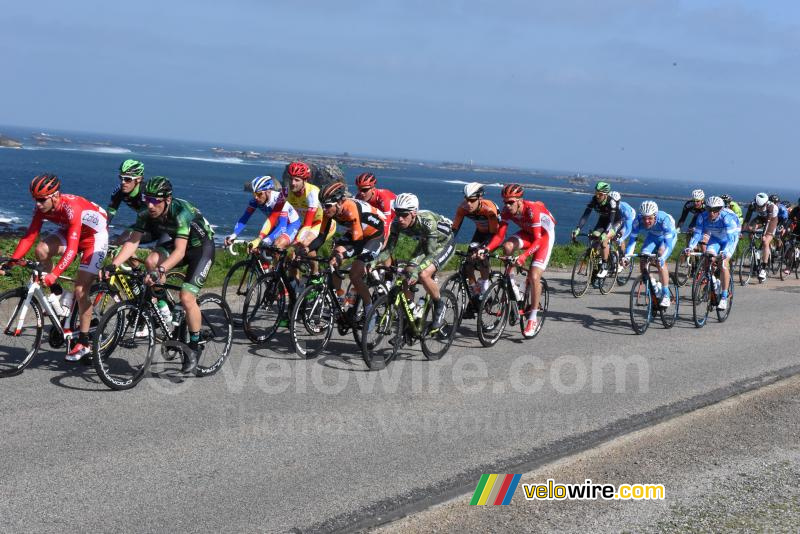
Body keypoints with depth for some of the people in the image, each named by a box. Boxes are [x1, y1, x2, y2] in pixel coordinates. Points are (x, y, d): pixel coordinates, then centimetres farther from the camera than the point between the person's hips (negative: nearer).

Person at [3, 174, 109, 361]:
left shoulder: (71, 207, -37)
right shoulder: (42, 207, -17)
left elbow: (72, 249, -43)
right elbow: (29, 237, -15)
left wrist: (54, 275, -52)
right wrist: (13, 260, -28)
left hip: (95, 235, -6)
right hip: (69, 231, 6)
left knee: (81, 291, -12)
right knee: (41, 251, -23)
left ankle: (84, 343, 1)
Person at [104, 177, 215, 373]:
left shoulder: (181, 212, -34)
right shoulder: (146, 214, -16)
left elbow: (179, 251, -41)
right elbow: (132, 242, -19)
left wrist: (160, 270, -55)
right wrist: (112, 265, -32)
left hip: (201, 247, -6)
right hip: (176, 243, 6)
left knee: (187, 298, -18)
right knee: (151, 261, -24)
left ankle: (194, 347, 0)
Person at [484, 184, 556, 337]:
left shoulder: (532, 209, -34)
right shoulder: (507, 210, -18)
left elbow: (537, 240, -35)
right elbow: (499, 235, -17)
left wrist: (524, 255, -50)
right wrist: (486, 249, -35)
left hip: (545, 234, -5)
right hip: (528, 233, 5)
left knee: (534, 276, -18)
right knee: (507, 246, -28)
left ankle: (533, 318, -7)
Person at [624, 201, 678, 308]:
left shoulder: (664, 220, -40)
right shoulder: (638, 221, -30)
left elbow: (668, 243, -43)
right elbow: (632, 239, -27)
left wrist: (662, 258, -59)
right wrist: (627, 255, -43)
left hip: (668, 236, -4)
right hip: (652, 236, 4)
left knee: (660, 262, -25)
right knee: (643, 260, -15)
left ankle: (666, 295, -20)